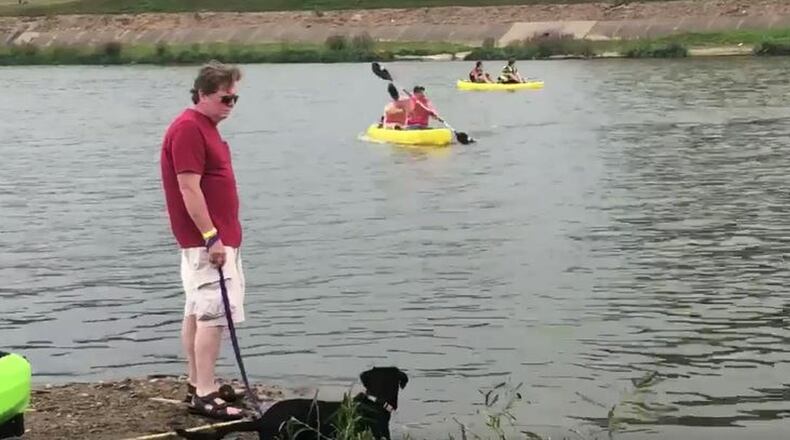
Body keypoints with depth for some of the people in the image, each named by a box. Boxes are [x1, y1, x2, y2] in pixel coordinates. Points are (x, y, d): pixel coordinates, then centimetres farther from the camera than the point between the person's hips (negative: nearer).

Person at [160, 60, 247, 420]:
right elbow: (189, 189, -22)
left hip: (206, 238, 10)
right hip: (206, 239, -10)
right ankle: (204, 396, -11)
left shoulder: (204, 127, 15)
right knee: (214, 313, -12)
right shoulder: (188, 128, -16)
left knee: (197, 312, 13)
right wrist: (211, 237, -23)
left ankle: (197, 384, 21)